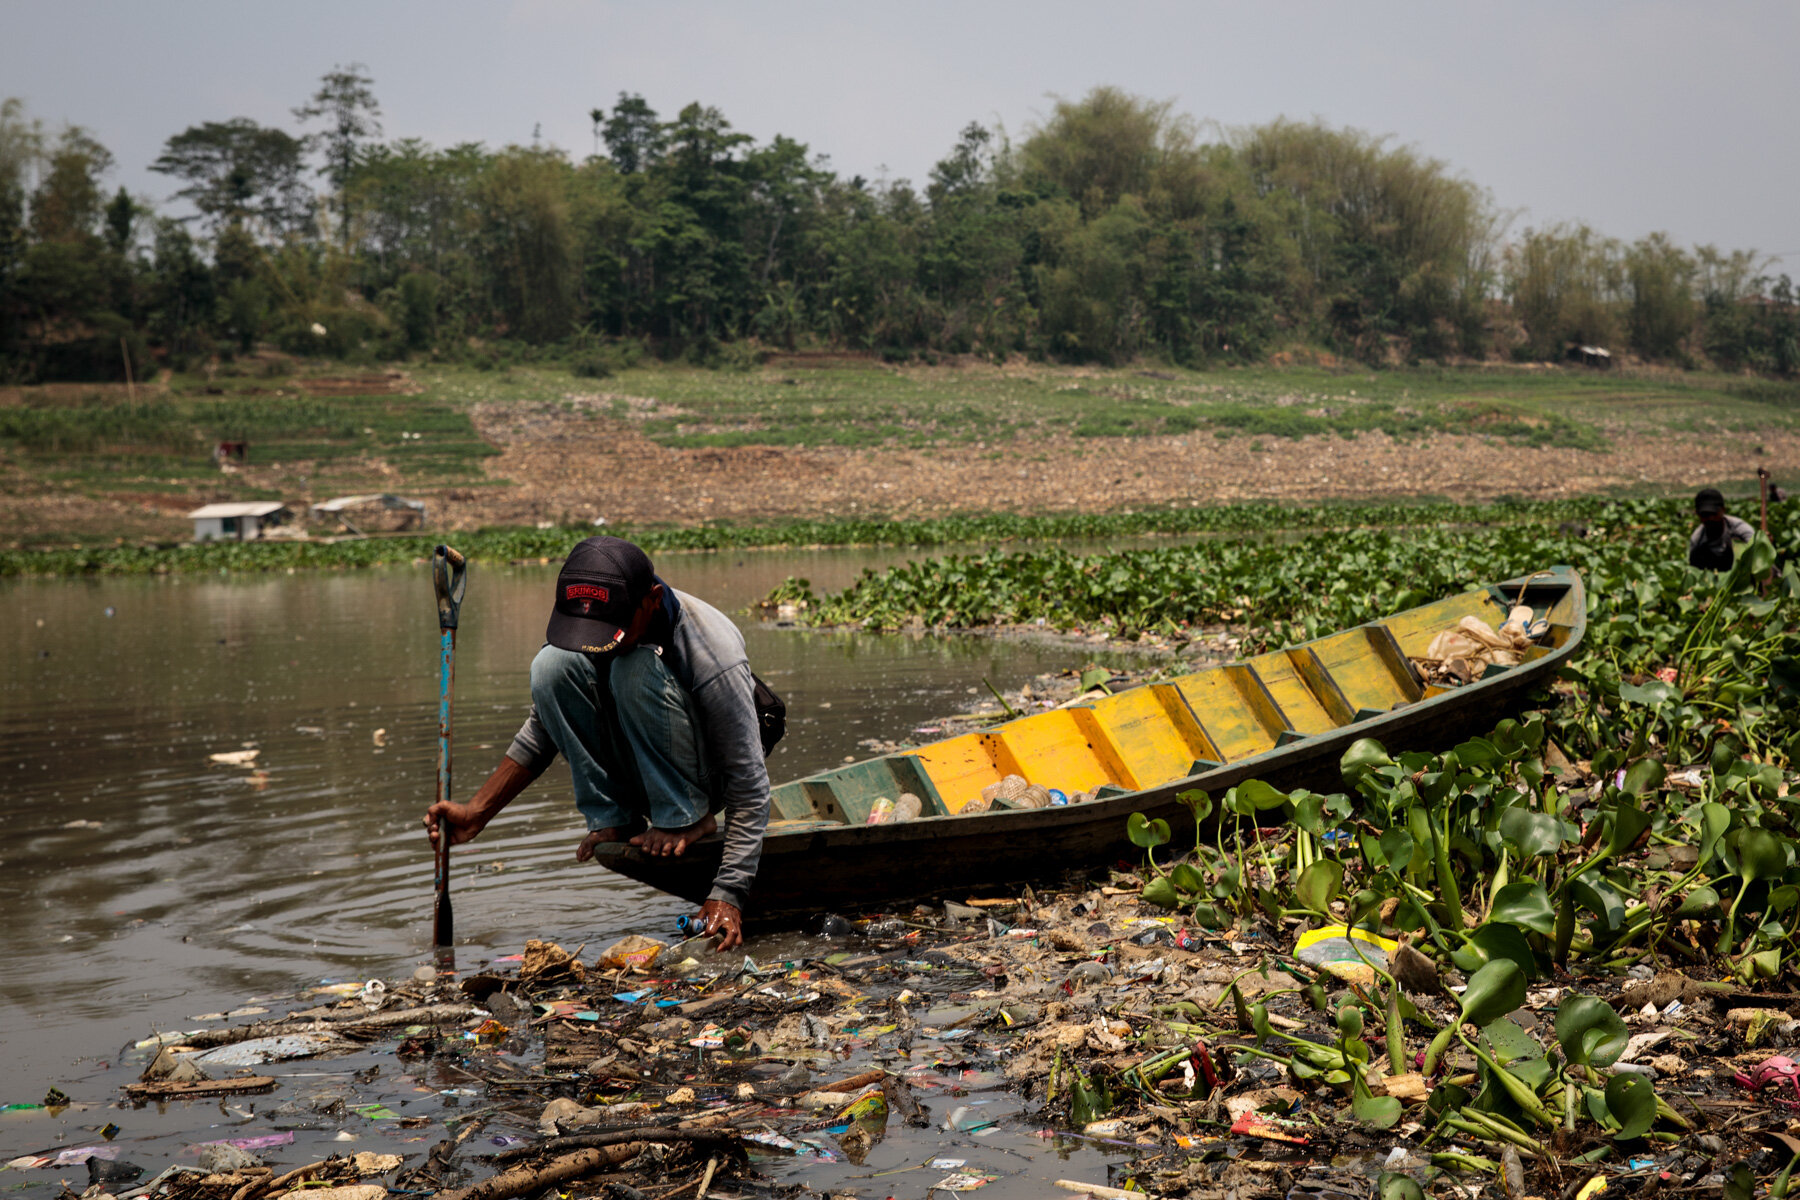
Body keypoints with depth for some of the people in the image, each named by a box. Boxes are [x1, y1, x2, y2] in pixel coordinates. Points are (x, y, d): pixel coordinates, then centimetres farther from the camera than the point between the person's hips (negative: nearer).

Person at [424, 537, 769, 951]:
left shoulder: (715, 657, -31)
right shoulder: (582, 620, -14)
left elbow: (750, 785, -27)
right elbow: (542, 731, -1)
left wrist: (727, 895, -34)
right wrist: (475, 814, -10)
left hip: (706, 776, -5)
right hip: (637, 775, 5)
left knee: (636, 667, -32)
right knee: (552, 665, -21)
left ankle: (687, 817, -15)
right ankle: (614, 818, -11)